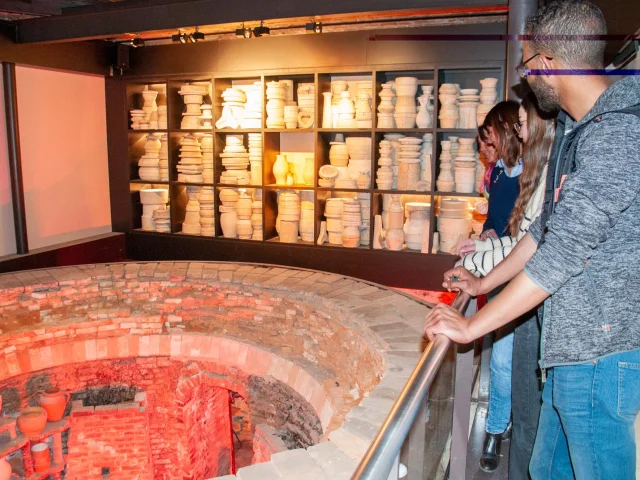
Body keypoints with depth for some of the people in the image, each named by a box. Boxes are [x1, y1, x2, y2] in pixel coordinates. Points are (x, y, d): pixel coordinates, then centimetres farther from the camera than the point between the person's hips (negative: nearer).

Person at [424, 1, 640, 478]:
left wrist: (470, 326, -17)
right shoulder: (575, 130, 11)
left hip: (601, 355, -9)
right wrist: (485, 283, 24)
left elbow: (563, 253, -24)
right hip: (572, 351, 9)